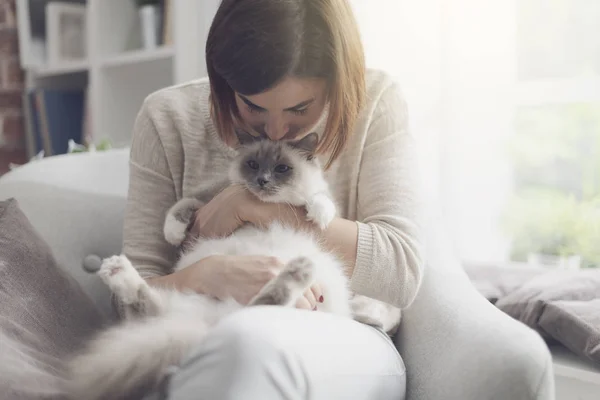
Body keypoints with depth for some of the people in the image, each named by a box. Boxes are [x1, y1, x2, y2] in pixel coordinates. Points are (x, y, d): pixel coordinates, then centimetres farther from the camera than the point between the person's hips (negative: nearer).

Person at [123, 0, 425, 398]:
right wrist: (205, 275, -25)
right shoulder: (169, 117, -2)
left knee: (251, 342, -37)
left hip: (341, 347, 0)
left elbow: (402, 274, -11)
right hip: (205, 347, 1)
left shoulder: (374, 102, -3)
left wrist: (253, 205, -15)